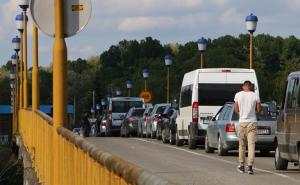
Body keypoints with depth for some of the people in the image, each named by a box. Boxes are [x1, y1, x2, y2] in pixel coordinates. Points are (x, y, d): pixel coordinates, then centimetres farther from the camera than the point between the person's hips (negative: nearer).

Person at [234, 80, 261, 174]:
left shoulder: (238, 95, -2)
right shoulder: (255, 96, -4)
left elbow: (236, 110, 3)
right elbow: (259, 109, 1)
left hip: (242, 122, 1)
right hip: (252, 122, -1)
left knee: (242, 145, 13)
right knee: (251, 144, -4)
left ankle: (242, 166, 20)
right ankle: (250, 165, -14)